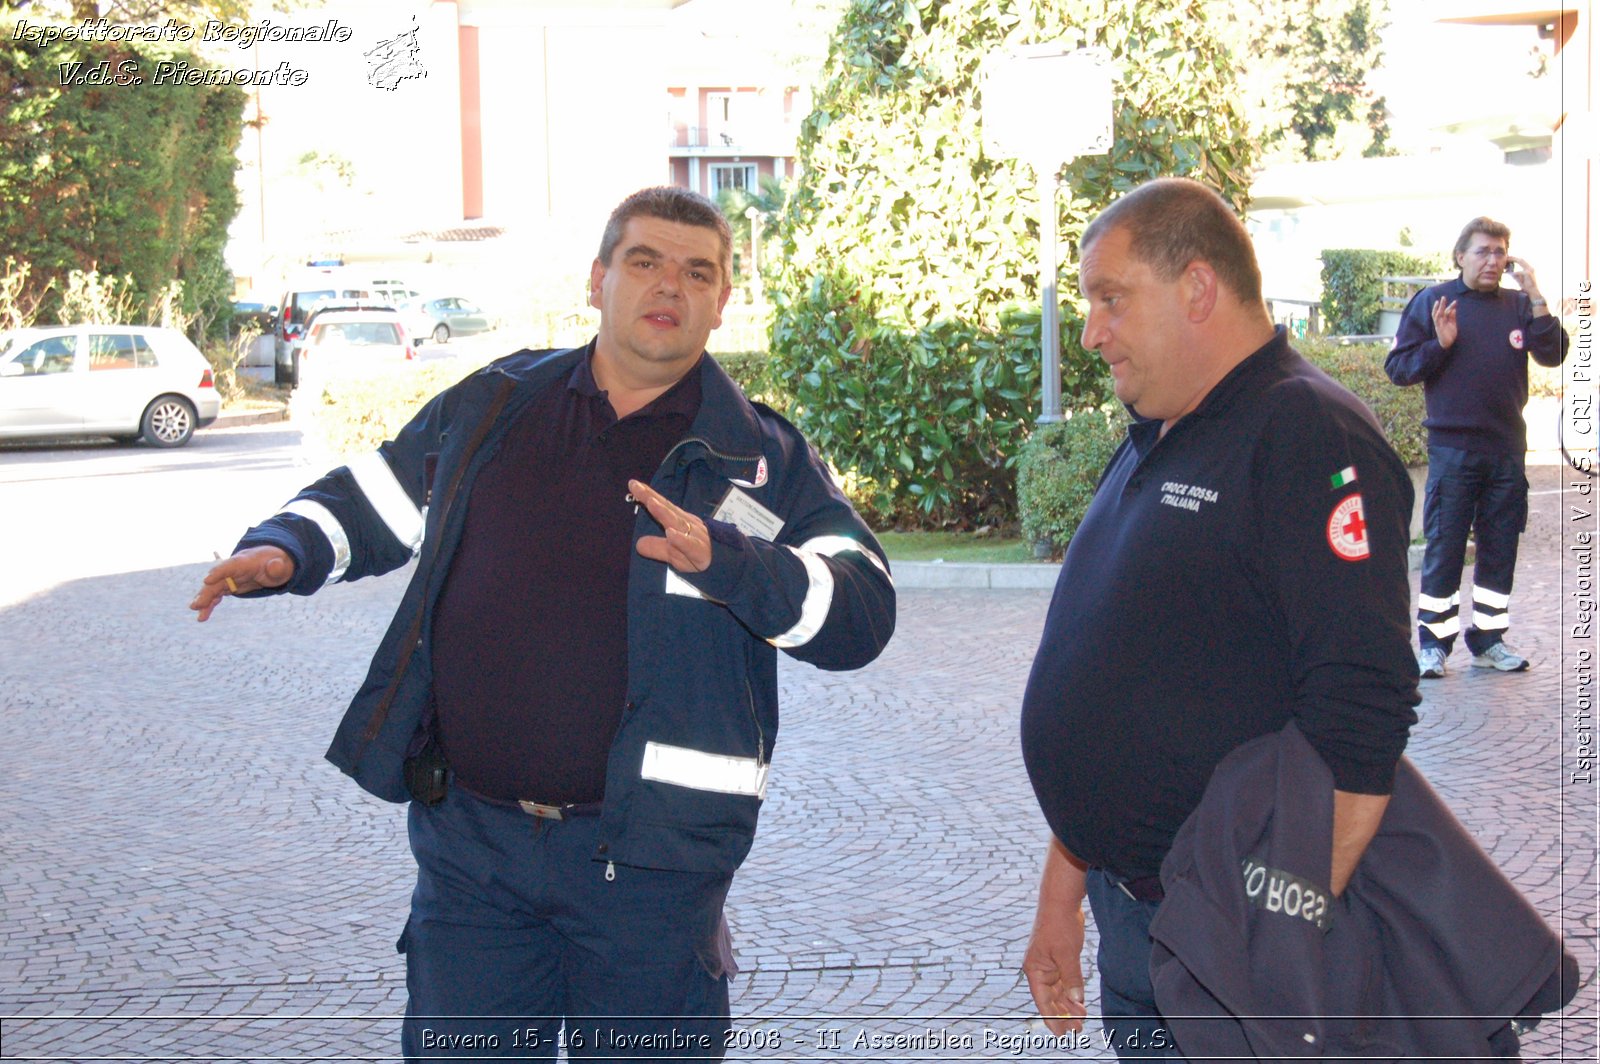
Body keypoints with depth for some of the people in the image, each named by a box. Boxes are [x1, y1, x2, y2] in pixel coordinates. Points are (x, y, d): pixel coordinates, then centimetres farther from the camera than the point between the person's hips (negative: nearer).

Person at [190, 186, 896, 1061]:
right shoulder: (491, 407, 9)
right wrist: (280, 551, 2)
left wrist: (723, 560, -27)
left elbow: (861, 612, -11)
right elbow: (372, 499, 22)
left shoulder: (760, 458, 0)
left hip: (646, 857, -2)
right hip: (468, 836, 3)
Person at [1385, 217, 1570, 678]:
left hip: (1507, 448, 3)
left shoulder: (1519, 306, 7)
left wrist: (1535, 295, -12)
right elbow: (1397, 367, 1)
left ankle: (1488, 637, 18)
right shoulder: (1431, 302, 2)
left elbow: (1553, 354, -6)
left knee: (1501, 548, 8)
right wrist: (1440, 344, -15)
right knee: (1444, 548, -1)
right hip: (1452, 448, -3)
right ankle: (1434, 640, 6)